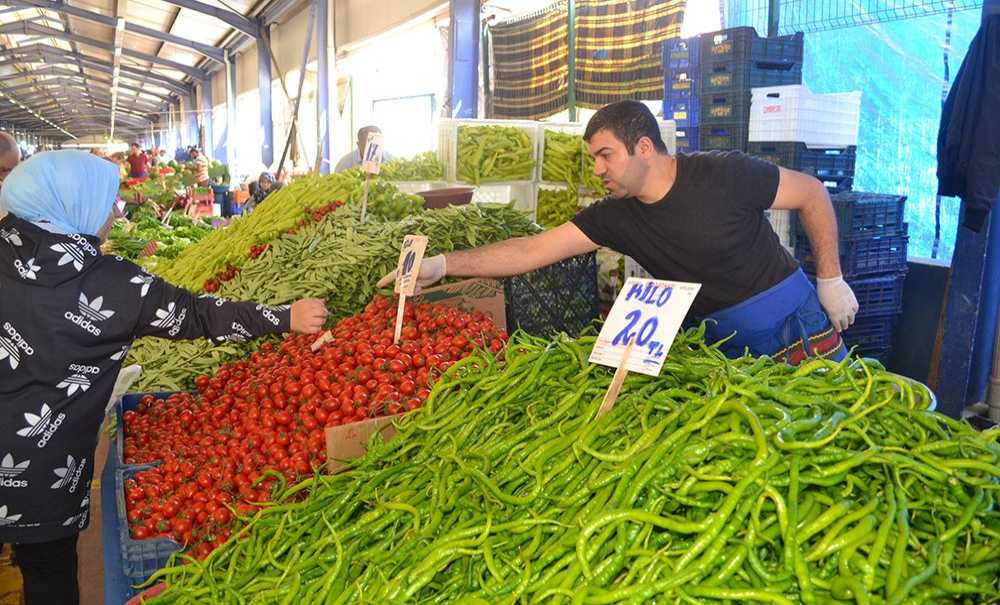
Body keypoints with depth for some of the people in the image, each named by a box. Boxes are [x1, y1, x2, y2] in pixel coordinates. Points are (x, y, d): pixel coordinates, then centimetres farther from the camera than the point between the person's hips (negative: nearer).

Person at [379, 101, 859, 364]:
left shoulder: (724, 175, -21)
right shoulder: (616, 217, -9)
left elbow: (813, 194, -8)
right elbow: (532, 251, -14)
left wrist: (830, 280, -7)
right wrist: (443, 264, -22)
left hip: (794, 325, -3)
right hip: (723, 343, 4)